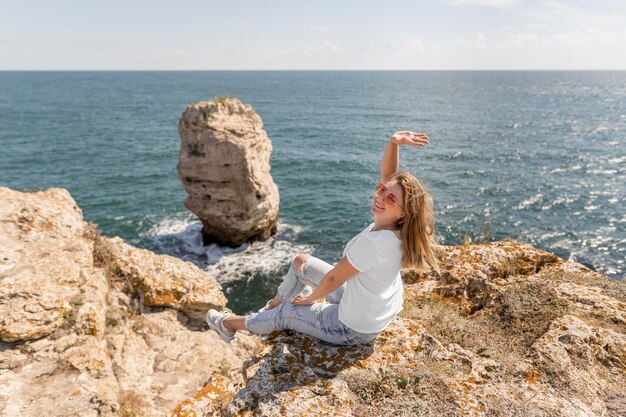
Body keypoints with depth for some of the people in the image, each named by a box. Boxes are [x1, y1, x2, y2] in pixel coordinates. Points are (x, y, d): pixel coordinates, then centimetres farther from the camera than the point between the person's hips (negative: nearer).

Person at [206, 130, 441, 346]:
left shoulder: (372, 242, -37)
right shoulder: (395, 227, -15)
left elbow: (333, 278, -23)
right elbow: (387, 175, -5)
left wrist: (311, 298, -4)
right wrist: (393, 143, -22)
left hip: (355, 329, -8)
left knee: (285, 314, 12)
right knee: (301, 262, 16)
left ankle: (230, 324, 39)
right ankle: (273, 305, 42)